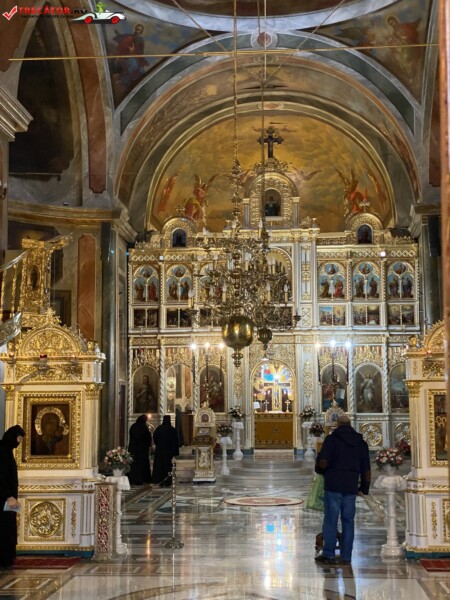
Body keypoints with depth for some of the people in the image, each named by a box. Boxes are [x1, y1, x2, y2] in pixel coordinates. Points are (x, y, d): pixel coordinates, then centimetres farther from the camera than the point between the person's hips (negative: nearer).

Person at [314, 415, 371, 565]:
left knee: (330, 520, 2)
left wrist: (320, 470, 8)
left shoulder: (332, 439, -4)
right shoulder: (361, 443, 11)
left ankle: (329, 555, 4)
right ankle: (346, 557, 9)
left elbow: (322, 461, -14)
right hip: (351, 487, 4)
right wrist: (364, 488, 20)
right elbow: (366, 469, 12)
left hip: (333, 485, -4)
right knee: (348, 520, 8)